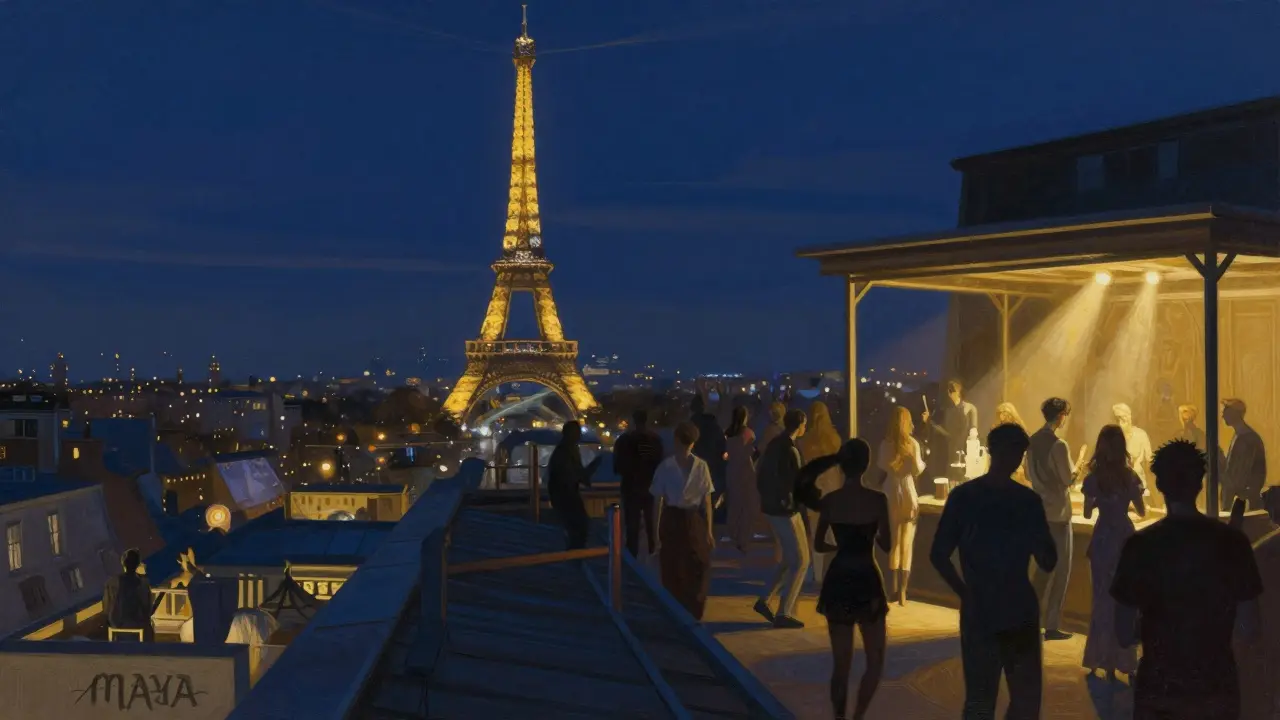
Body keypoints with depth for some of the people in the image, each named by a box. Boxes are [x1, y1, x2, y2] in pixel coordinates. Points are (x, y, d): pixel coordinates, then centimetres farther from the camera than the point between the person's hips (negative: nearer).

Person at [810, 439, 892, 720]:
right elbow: (886, 545, -4)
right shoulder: (877, 500, -10)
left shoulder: (829, 501, -3)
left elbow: (819, 546, 4)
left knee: (841, 662, 12)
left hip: (838, 582, 3)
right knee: (875, 660, 14)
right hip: (867, 583, -3)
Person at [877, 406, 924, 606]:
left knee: (893, 541, 14)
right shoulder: (912, 443, -7)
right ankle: (902, 591, 2)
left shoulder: (885, 443, -3)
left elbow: (881, 465, 3)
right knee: (907, 543, 4)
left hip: (890, 493, 2)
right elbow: (917, 469, -6)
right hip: (907, 492, -2)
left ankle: (894, 588, 16)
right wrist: (922, 462, 14)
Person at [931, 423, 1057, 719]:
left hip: (1021, 611, 4)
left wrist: (1038, 541, -16)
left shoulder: (1028, 500, 5)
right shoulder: (964, 497, -4)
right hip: (980, 613, -3)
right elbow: (939, 554, 0)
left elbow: (1048, 562, 5)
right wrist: (965, 593, -6)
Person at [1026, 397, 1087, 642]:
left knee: (1045, 566, 19)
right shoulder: (1058, 444, -18)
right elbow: (1068, 478, -16)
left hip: (1039, 510, 7)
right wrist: (1079, 461, -1)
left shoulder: (1033, 441, 5)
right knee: (1061, 569, 3)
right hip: (1058, 512, -7)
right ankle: (1052, 626, 6)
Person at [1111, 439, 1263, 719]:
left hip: (1158, 690, -1)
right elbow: (1250, 632, -5)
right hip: (1217, 689, 1)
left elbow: (1124, 635, -7)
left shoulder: (1140, 544, -11)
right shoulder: (1232, 540, -8)